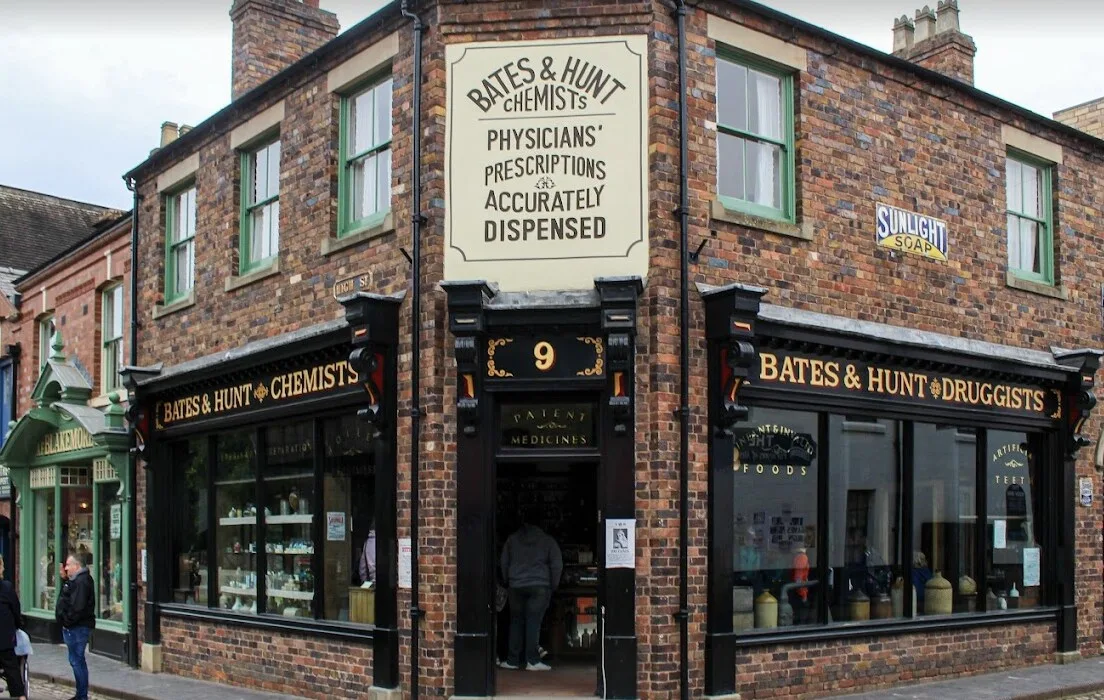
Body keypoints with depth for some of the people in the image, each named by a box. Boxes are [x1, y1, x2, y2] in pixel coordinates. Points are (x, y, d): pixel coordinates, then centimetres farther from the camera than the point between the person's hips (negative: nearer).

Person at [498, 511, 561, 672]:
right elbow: (557, 565, 1)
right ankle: (532, 660, -6)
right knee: (534, 622, -3)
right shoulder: (547, 541, 4)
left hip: (516, 586, 2)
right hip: (540, 586, -2)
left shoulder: (512, 539, 9)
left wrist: (508, 582, 18)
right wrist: (553, 586, 9)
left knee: (516, 622, 9)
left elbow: (504, 563, 11)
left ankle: (512, 660, 11)